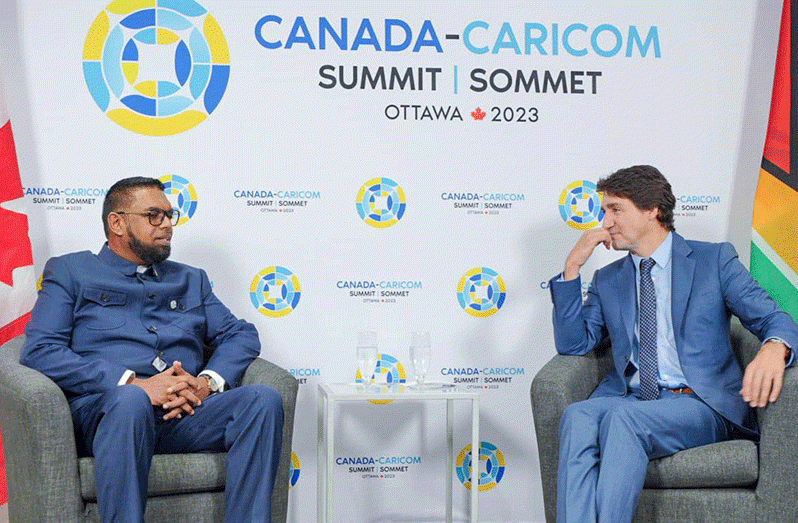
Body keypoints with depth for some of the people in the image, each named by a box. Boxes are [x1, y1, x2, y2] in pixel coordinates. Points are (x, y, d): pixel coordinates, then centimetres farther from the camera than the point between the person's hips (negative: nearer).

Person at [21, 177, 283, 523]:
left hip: (186, 414, 4)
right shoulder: (70, 271, 16)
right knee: (132, 401, -39)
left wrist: (209, 381, -5)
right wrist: (134, 384, -12)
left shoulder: (191, 279, 29)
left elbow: (242, 334, 19)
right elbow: (39, 351, 1)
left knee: (264, 399, -25)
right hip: (103, 408, -3)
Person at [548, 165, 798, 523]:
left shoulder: (715, 259, 10)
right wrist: (572, 268, 4)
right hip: (629, 400, 3)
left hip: (700, 404, -3)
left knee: (624, 418, -35)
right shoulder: (608, 280, 20)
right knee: (577, 416, -31)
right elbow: (573, 344, 11)